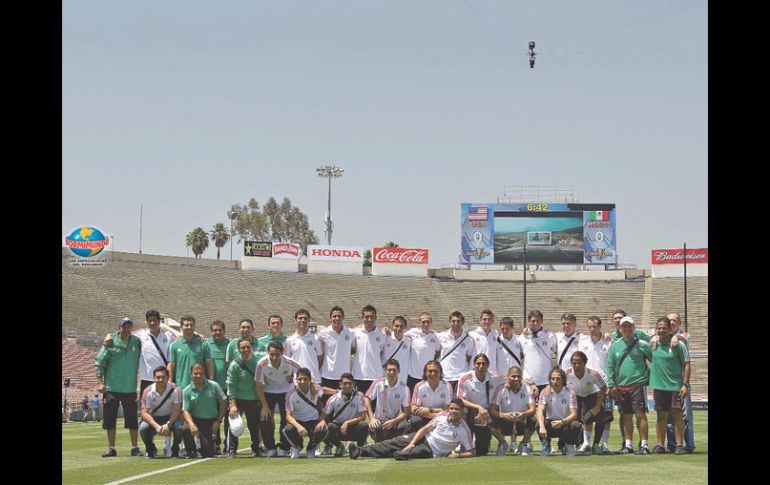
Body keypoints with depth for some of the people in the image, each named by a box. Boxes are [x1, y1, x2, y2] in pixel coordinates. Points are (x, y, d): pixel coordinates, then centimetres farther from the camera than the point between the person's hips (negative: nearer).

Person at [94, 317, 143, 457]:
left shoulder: (137, 343, 3)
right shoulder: (111, 342, -2)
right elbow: (99, 362, -2)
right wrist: (100, 382, -7)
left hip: (130, 388, 1)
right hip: (111, 388, -1)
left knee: (132, 419, 2)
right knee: (110, 419, 2)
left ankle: (135, 448, 10)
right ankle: (111, 448, 10)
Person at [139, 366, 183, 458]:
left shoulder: (175, 390, -14)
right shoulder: (148, 392, -11)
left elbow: (177, 411, -17)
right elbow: (144, 413, -15)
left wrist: (168, 425, -33)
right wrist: (156, 426, -31)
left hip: (170, 418, -1)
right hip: (154, 419, 1)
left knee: (179, 427, -34)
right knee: (143, 428, -30)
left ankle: (175, 450, -2)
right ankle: (151, 450, 3)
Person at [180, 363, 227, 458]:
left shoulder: (214, 386, -6)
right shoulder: (187, 391, -6)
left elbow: (223, 402, 2)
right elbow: (185, 410, -9)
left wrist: (218, 420, -3)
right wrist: (191, 424, -27)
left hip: (211, 421, 0)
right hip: (195, 419, 0)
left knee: (208, 453, -5)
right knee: (185, 429, -35)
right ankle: (191, 452, -8)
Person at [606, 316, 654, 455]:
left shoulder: (642, 345, -1)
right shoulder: (614, 346, 10)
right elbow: (610, 366, 12)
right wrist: (611, 384, 4)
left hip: (638, 385, -4)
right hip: (621, 386, 4)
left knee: (640, 415, -8)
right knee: (626, 416, 9)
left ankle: (644, 444, -5)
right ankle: (628, 444, 16)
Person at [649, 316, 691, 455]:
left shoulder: (678, 344, -5)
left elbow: (686, 365, -3)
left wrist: (685, 384, -9)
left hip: (675, 385, -3)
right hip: (658, 385, 3)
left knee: (677, 414, -4)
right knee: (661, 415, 6)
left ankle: (680, 445, 2)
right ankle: (660, 445, 10)